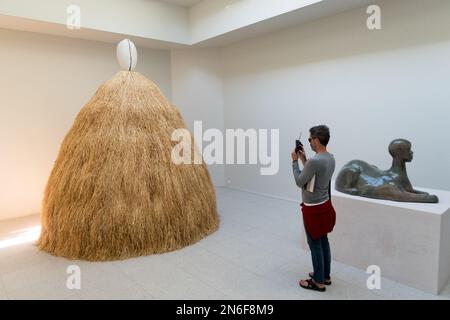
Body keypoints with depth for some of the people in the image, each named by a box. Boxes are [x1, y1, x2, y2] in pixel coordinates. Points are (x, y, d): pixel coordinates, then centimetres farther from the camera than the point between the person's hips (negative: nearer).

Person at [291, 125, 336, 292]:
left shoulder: (315, 161, -26)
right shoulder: (330, 158, 3)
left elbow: (299, 182, -16)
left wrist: (295, 161, -7)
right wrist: (303, 159, 10)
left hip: (313, 209, -9)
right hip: (325, 205, 9)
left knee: (315, 246, 4)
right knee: (324, 242, 19)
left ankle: (319, 282, 19)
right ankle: (325, 276, 33)